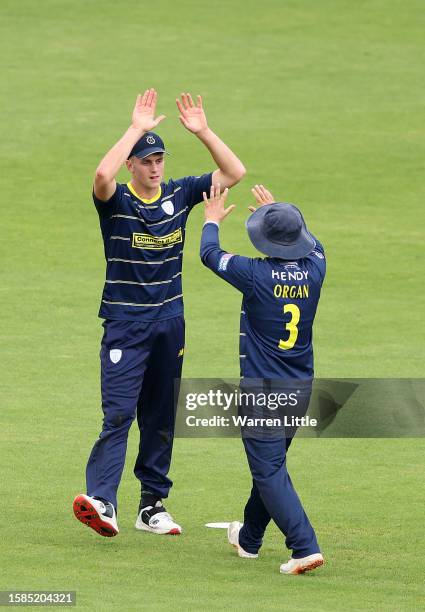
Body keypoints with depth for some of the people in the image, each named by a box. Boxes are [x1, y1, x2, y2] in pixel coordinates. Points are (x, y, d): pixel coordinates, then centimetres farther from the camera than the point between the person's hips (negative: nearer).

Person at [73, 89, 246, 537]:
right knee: (119, 412, -16)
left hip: (170, 321, 5)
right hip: (125, 322, -5)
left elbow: (234, 173, 3)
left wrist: (202, 132, -9)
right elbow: (102, 175, -32)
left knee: (161, 416, 9)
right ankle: (100, 500, -25)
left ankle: (152, 505, 15)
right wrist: (137, 128, -27)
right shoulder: (116, 201, -8)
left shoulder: (179, 194, 6)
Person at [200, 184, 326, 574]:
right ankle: (250, 538, 39)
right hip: (301, 388, 6)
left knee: (270, 471, -7)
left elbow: (210, 254, -1)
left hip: (261, 390, -6)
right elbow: (313, 245, 23)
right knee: (271, 462, 22)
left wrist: (213, 220, 20)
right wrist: (277, 212, 37)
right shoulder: (313, 271, -3)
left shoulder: (257, 275, -18)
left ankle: (305, 546, -20)